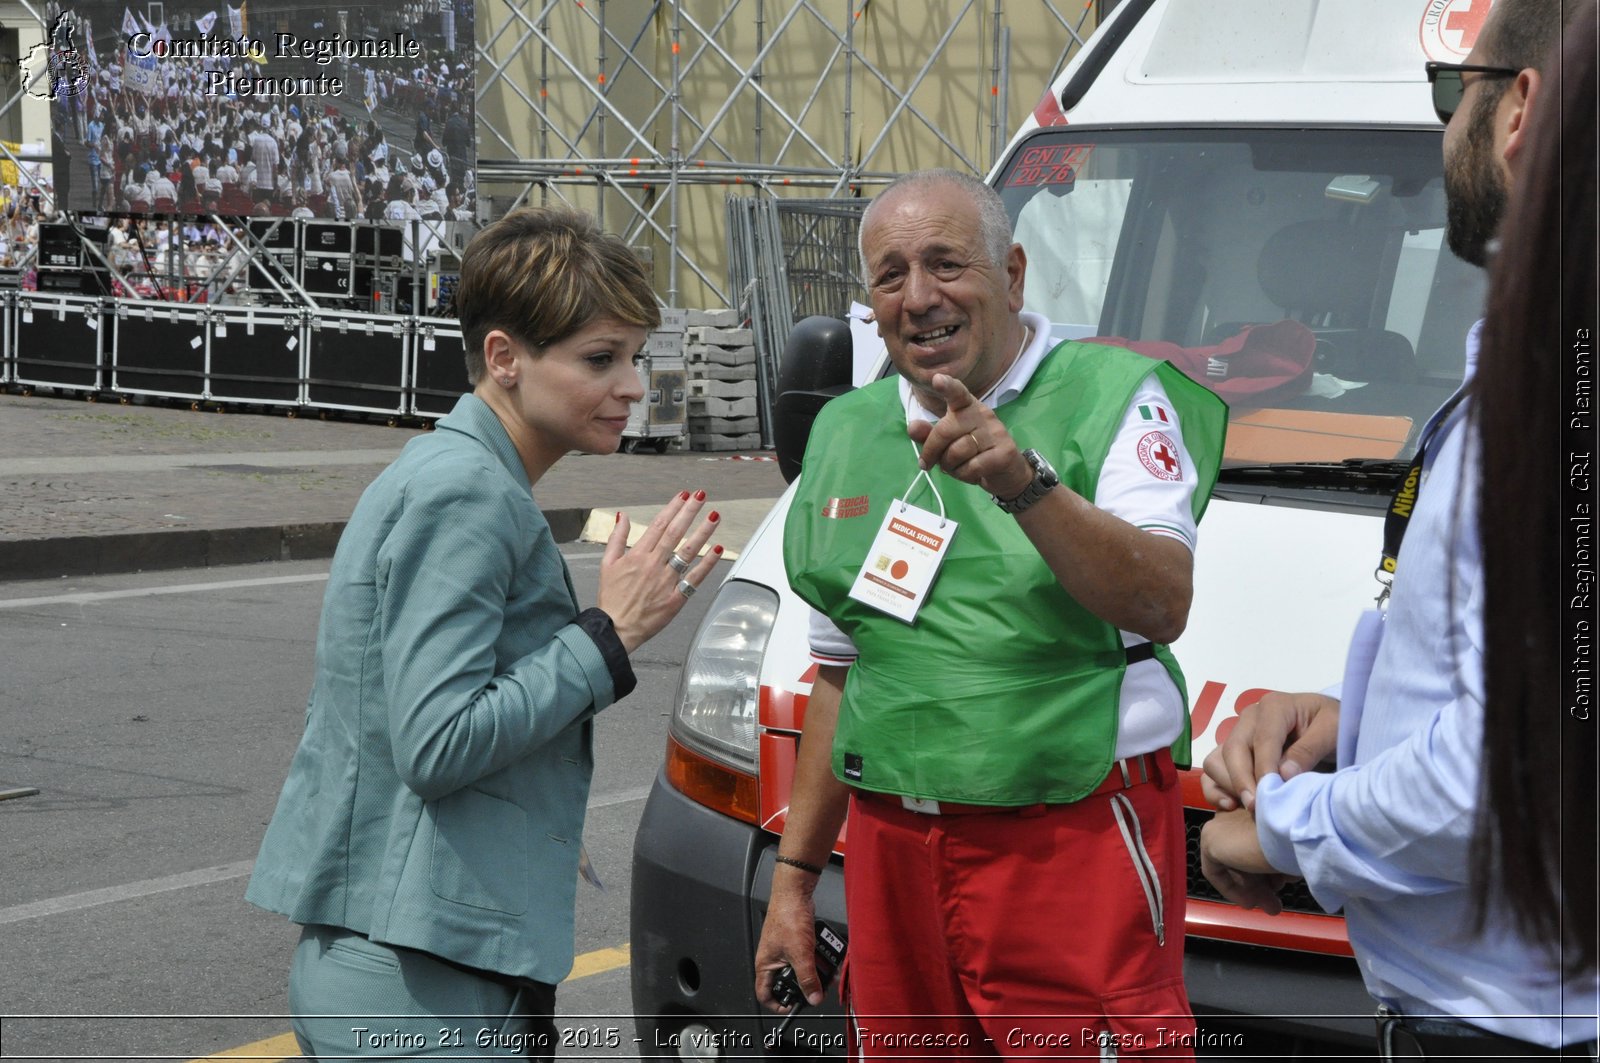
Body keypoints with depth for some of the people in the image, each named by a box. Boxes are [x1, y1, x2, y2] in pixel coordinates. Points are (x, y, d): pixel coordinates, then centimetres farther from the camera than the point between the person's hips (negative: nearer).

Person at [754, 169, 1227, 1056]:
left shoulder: (1112, 397, -4)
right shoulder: (846, 434, 15)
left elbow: (1163, 605, -19)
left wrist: (1023, 480, -30)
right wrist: (793, 874, 19)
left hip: (1077, 843, -5)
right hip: (894, 845, 5)